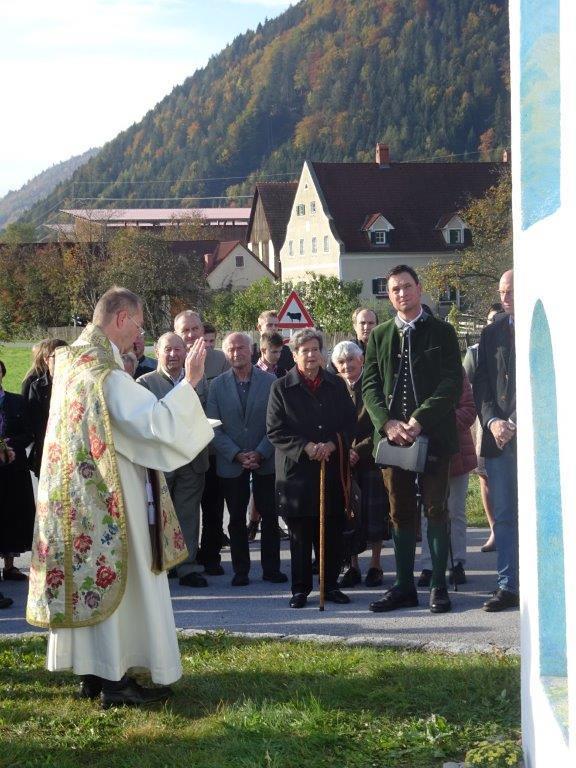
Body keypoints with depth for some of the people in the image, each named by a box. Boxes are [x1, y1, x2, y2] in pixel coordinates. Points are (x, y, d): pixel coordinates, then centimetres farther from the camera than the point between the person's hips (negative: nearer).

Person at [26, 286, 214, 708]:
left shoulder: (71, 360, 9)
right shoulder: (105, 369, -20)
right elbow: (151, 420, -27)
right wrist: (189, 383, -23)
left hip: (74, 495, 9)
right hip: (109, 496, -9)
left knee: (89, 579, 13)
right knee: (119, 579, -1)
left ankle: (92, 671, 20)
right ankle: (115, 680, 3)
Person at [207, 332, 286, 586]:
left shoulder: (270, 382, -2)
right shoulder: (217, 385, 2)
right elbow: (214, 427, -1)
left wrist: (260, 453, -12)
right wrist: (236, 455, -11)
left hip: (265, 460, -1)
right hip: (231, 462, 1)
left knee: (269, 516, 3)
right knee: (237, 518, 7)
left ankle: (271, 568, 12)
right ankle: (240, 570, 15)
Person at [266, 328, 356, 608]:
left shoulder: (336, 385, 10)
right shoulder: (281, 388, 1)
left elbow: (350, 422, 8)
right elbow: (275, 430, -3)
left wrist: (332, 444, -10)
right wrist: (306, 447, -15)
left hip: (333, 469, 3)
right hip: (297, 470, -2)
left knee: (333, 533, 5)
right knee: (300, 535, 3)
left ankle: (331, 585, 16)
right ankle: (300, 588, 11)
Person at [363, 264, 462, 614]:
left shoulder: (441, 332, 2)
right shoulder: (379, 336, 12)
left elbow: (453, 383, -7)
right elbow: (370, 385, 7)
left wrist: (420, 420, -16)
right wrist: (388, 423, -10)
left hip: (433, 435, -3)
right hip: (393, 436, 3)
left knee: (436, 510, 0)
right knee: (401, 513, 7)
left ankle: (439, 586, 6)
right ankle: (404, 587, 12)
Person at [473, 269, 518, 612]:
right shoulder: (491, 334, 15)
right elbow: (482, 386, 12)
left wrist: (515, 425, -11)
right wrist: (493, 421, -6)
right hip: (500, 439, 4)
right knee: (505, 516, 5)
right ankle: (508, 587, 8)